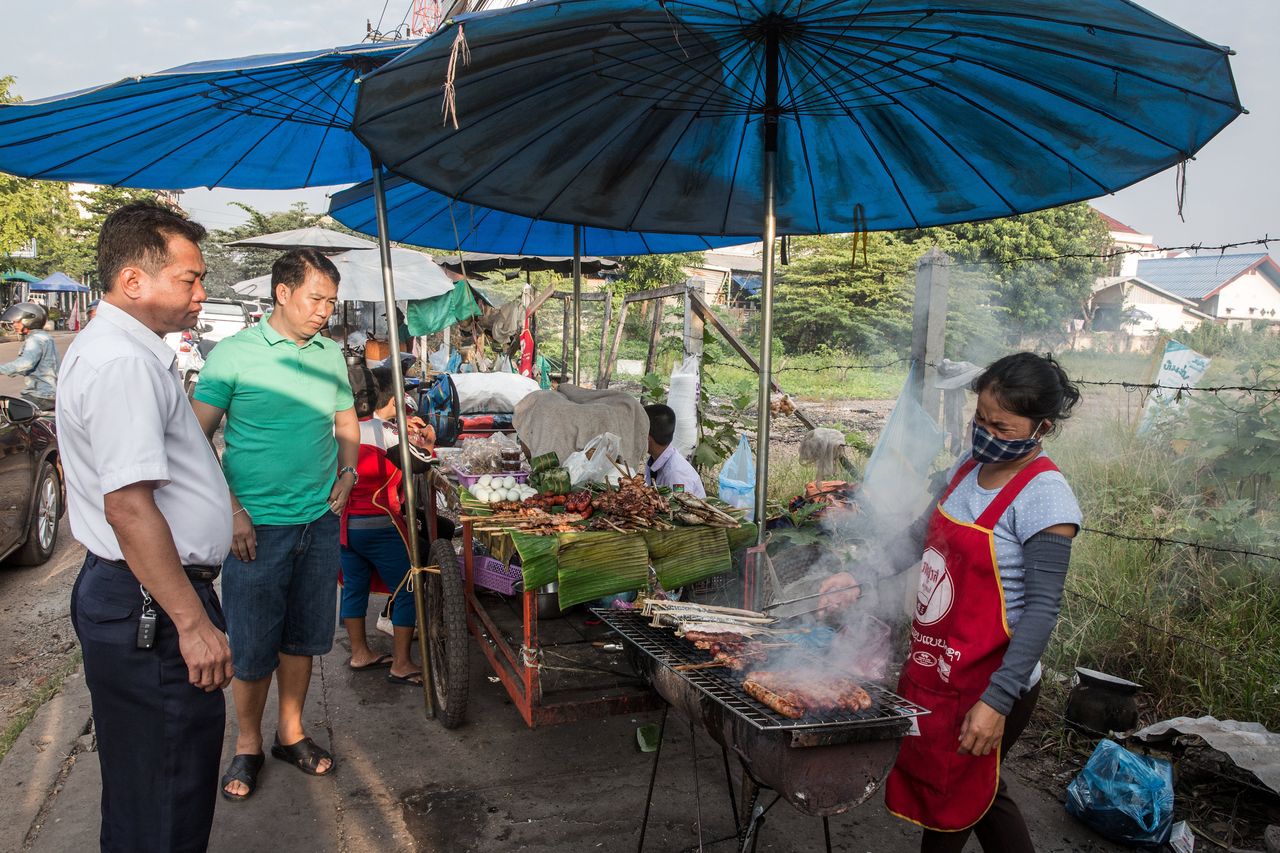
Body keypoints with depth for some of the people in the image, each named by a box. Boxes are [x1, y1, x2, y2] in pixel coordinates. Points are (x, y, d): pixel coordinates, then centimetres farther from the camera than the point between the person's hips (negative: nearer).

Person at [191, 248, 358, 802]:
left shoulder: (332, 355, 6)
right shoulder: (233, 355, -8)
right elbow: (197, 439, -8)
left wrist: (347, 471, 3)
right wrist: (230, 509, -13)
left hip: (320, 521, 4)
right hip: (256, 526, -4)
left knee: (301, 637, 15)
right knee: (252, 647, 6)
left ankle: (291, 733, 33)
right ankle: (247, 746, 26)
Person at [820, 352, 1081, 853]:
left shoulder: (1045, 497, -19)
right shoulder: (968, 468, 3)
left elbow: (1042, 607, -21)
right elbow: (922, 541, 15)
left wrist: (998, 700, -25)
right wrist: (860, 580, 4)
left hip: (983, 688, -7)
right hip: (933, 670, 7)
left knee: (950, 808, 12)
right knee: (976, 795, 22)